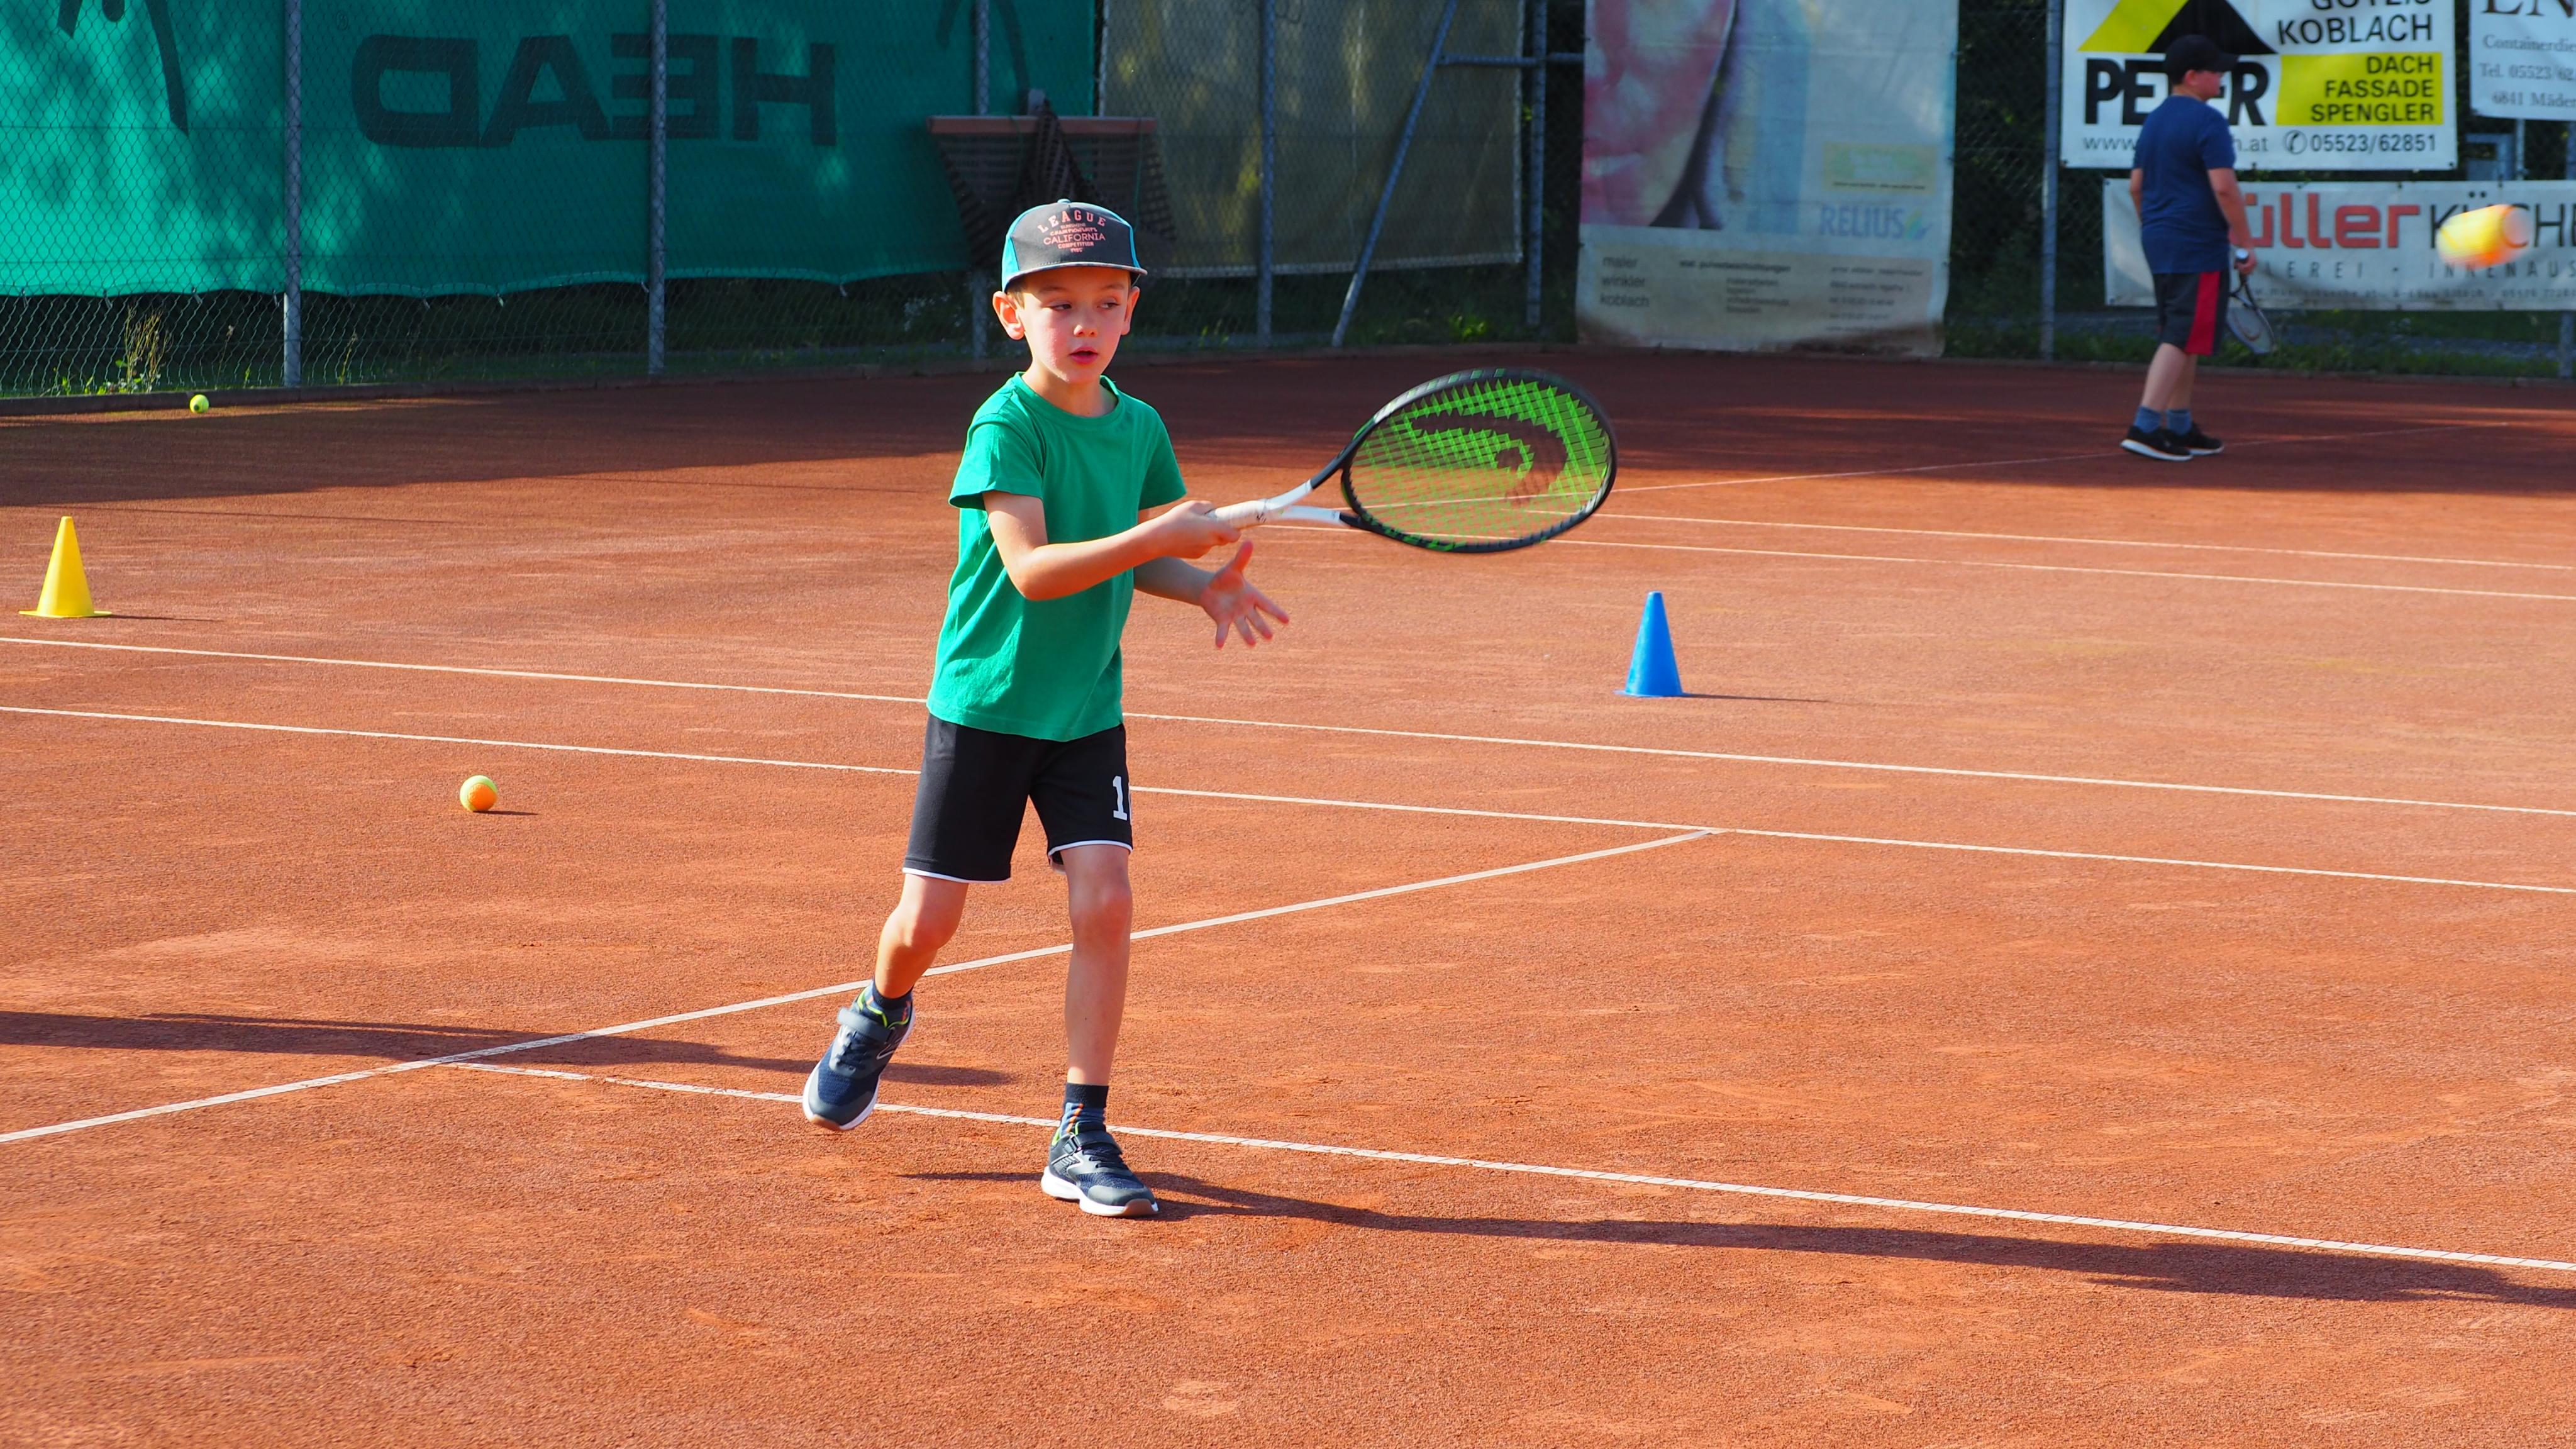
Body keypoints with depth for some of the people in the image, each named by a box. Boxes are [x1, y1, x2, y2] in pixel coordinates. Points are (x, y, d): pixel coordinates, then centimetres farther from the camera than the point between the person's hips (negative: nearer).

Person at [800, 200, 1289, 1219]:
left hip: (1087, 713, 4)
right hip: (984, 704, -4)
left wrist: (1206, 587, -8)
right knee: (931, 916, 4)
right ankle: (880, 1017, 40)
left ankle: (1081, 1136, -5)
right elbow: (1032, 568, -26)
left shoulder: (1138, 429, 1)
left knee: (1103, 898, -12)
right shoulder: (1005, 426, -16)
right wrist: (1156, 535, -35)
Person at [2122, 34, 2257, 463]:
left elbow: (2136, 186, 19)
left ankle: (2180, 428, 20)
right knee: (2183, 339, -8)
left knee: (2179, 339, 16)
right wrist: (2245, 241, -13)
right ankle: (2145, 427, -15)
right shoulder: (2207, 121, -13)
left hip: (2160, 244, 9)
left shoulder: (2155, 121, 14)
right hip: (2198, 248, -9)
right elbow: (2223, 187, -19)